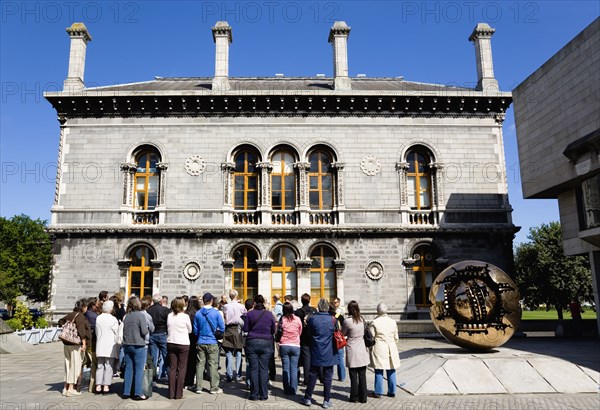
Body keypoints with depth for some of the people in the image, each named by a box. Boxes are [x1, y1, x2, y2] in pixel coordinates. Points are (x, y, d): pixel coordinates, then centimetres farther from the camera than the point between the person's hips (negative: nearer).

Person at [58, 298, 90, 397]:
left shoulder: (70, 315, 11)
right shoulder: (80, 316, -13)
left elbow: (61, 321, 27)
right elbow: (81, 330, -20)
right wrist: (84, 343, -18)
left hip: (66, 344, 8)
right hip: (76, 344, -8)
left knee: (68, 365, 14)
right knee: (75, 365, -2)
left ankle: (66, 387, 20)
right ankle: (71, 389, 0)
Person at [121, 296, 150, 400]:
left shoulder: (126, 316, 4)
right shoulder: (141, 315, -13)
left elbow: (124, 330, 10)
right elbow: (144, 331, -16)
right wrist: (147, 329, 5)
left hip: (127, 345, 6)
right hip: (138, 346, -6)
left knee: (128, 369, 12)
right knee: (139, 370, 1)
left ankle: (126, 392, 16)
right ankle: (137, 393, 2)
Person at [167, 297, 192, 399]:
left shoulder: (169, 316, -1)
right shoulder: (185, 316, -11)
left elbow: (168, 329, 10)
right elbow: (190, 330, 1)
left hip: (171, 343, 4)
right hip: (183, 344, -4)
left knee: (172, 368, 10)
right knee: (181, 369, 4)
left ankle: (171, 393, 13)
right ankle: (178, 394, 5)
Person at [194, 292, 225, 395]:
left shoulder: (198, 313, -2)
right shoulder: (216, 313, -10)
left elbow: (195, 330, 5)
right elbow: (222, 328, -5)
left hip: (201, 343, 3)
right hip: (212, 342, -3)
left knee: (200, 364, 10)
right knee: (213, 365, 3)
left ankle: (198, 387, 15)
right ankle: (214, 388, 8)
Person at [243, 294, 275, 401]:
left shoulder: (250, 314, -4)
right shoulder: (269, 314, -2)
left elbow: (245, 329, 1)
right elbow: (273, 330, 6)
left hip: (252, 342, 0)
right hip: (266, 343, 1)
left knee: (254, 369, 4)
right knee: (264, 369, 5)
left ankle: (254, 394, 8)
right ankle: (264, 394, 7)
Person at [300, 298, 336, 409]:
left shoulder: (312, 319, -8)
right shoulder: (332, 319, -9)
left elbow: (309, 334, 4)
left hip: (316, 353, 1)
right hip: (329, 354, 0)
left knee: (312, 376, 11)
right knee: (327, 377, 7)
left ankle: (308, 398, 19)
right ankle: (326, 401, 10)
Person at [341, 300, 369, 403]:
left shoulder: (347, 321, -16)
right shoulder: (362, 320, -1)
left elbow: (342, 334, -2)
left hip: (352, 353, -4)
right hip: (362, 351, 4)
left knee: (353, 376, 7)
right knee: (362, 375, 10)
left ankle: (354, 397, 16)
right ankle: (363, 397, 16)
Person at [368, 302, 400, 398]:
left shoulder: (374, 323, -9)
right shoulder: (393, 322, 2)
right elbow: (396, 338, 10)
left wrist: (371, 348, 10)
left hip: (379, 348, -4)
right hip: (391, 348, 4)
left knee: (379, 371, 2)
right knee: (391, 371, 11)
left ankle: (378, 392, 7)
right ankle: (392, 391, 18)